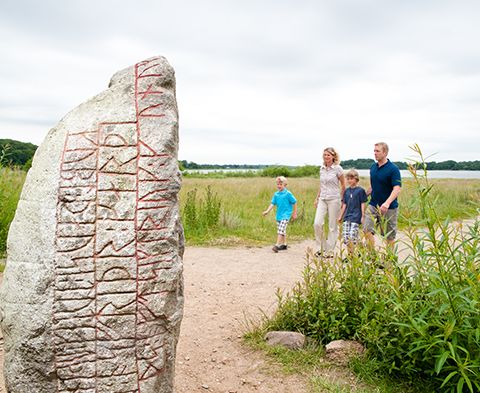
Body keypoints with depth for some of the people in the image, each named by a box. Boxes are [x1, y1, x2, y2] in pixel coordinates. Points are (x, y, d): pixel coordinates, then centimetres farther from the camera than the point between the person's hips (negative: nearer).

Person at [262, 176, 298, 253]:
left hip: (286, 214, -7)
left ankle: (277, 245, -21)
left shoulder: (288, 194, -9)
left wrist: (294, 213, 0)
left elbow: (294, 203, -3)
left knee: (281, 229, -17)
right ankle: (284, 244, 28)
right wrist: (267, 211, -8)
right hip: (279, 214, 7)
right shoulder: (276, 194, 6)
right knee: (282, 230, 15)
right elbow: (272, 203, 6)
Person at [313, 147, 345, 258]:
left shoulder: (337, 168, -6)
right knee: (317, 223, -8)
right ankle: (320, 248, 8)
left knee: (332, 226, 2)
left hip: (334, 199, -4)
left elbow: (343, 185, 1)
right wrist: (317, 198, 15)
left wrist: (341, 199, 2)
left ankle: (329, 250, 13)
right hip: (322, 199, 5)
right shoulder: (322, 168, 9)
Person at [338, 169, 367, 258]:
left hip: (356, 217, -5)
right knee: (346, 237, 2)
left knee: (353, 237, -12)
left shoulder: (360, 190, -3)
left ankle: (352, 255, -1)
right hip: (347, 217, 5)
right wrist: (340, 216, 16)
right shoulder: (346, 191, 11)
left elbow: (363, 204, -2)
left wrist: (363, 216, -5)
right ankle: (349, 254, 14)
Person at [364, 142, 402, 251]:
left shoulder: (393, 169, -13)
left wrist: (387, 203, -36)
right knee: (367, 230, -9)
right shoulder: (373, 167, 7)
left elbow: (397, 189, -22)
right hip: (373, 205, 5)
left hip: (389, 208, -5)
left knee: (389, 236, 6)